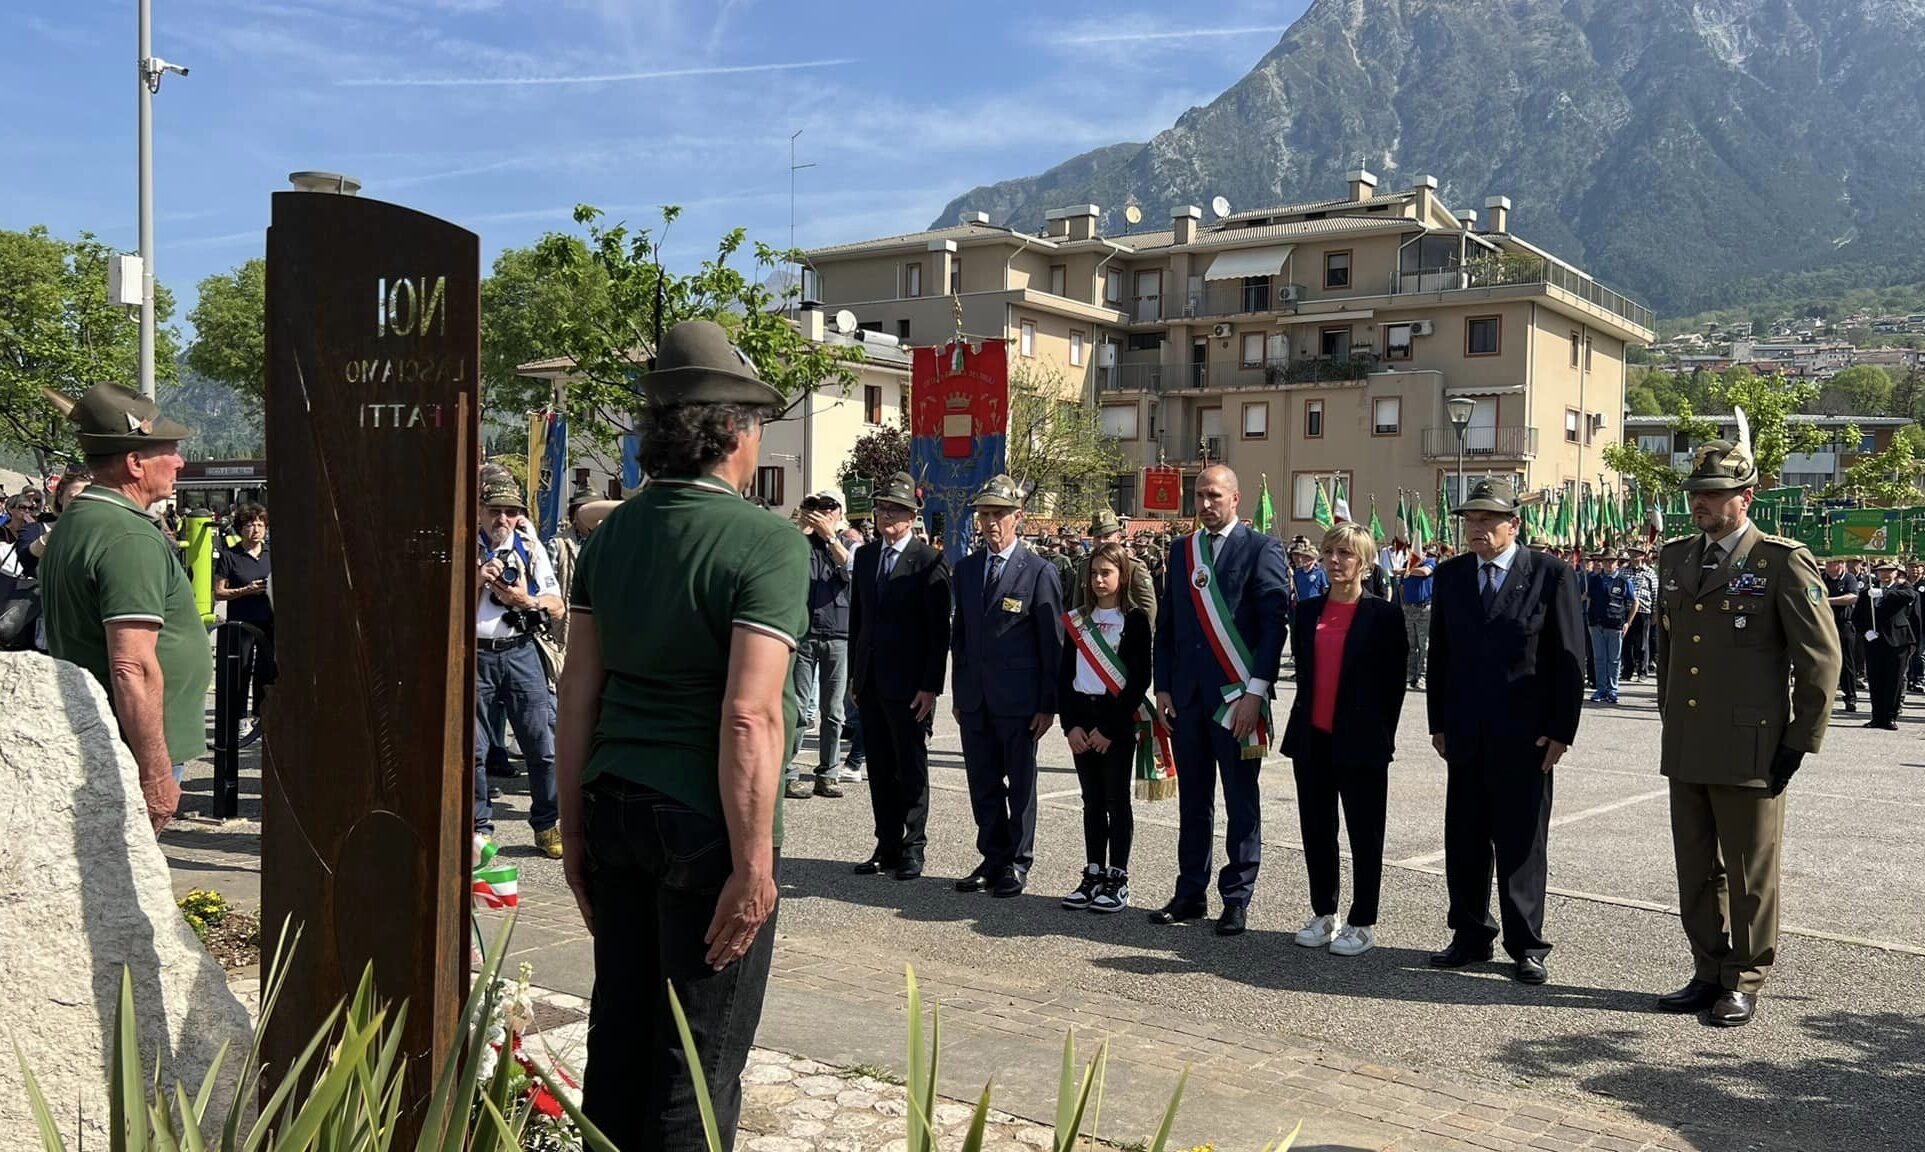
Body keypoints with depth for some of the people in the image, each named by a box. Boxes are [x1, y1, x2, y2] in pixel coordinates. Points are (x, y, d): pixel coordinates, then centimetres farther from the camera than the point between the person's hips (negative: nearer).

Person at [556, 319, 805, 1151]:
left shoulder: (611, 535, 6)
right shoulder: (768, 543, -14)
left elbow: (579, 694, 7)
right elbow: (750, 717, -20)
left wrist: (575, 829, 15)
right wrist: (754, 864, -16)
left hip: (615, 810, 6)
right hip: (706, 826, -6)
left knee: (619, 1028, 17)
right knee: (701, 1056, 7)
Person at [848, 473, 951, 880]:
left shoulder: (929, 562, -8)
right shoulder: (865, 555, 11)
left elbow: (939, 630, -10)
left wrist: (931, 685, -14)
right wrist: (855, 672, 12)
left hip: (909, 684, -6)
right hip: (870, 680, 6)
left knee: (912, 767, 4)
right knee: (879, 768, 11)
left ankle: (913, 847, 13)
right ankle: (887, 846, 19)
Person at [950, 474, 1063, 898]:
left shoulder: (1039, 571, -6)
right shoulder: (966, 569, 10)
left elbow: (1053, 642, -6)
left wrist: (1048, 704, -9)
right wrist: (959, 694, 12)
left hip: (1018, 700, -5)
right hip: (975, 699, 5)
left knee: (1021, 784, 6)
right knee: (983, 783, 11)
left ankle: (1018, 863, 17)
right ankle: (992, 858, 23)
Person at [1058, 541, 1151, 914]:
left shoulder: (1135, 619, -5)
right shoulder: (1078, 619, 10)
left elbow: (1140, 678, -10)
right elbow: (1064, 675, 8)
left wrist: (1110, 727, -14)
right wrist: (1071, 724, -4)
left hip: (1117, 719, -4)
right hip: (1081, 717, 5)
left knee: (1117, 800, 1)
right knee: (1092, 801, 10)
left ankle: (1118, 879, 7)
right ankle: (1093, 875, 16)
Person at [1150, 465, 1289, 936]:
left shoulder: (1261, 550, -4)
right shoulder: (1181, 551, 13)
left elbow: (1275, 623, -10)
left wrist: (1255, 692, -16)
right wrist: (1164, 687, 7)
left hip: (1236, 697, -5)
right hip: (1187, 697, 5)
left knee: (1241, 804, 4)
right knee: (1193, 802, 12)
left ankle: (1237, 899, 12)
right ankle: (1191, 893, 20)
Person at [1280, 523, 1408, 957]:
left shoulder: (1383, 615, -6)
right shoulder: (1306, 612, 8)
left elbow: (1394, 681, -4)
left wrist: (1381, 737, -3)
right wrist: (1304, 721, 9)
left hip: (1360, 742, -5)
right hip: (1312, 738, 5)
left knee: (1365, 834, 4)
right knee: (1316, 830, 11)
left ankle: (1363, 923, 13)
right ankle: (1324, 914, 24)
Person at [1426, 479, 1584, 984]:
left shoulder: (1552, 574, -4)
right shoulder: (1450, 576, 9)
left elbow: (1569, 657, -5)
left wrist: (1561, 730, -9)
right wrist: (1438, 723, 8)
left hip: (1525, 736, -4)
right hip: (1465, 735, 4)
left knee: (1522, 844, 4)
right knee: (1464, 841, 9)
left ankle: (1526, 946, 15)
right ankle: (1470, 937, 21)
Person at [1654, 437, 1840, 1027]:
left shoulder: (1783, 562, -8)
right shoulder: (1675, 558, 11)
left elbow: (1821, 658, -8)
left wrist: (1800, 742, -8)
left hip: (1750, 751, -6)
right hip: (1685, 749, 6)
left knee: (1750, 873, 5)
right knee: (1696, 870, 13)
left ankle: (1744, 983, 18)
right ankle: (1708, 974, 26)